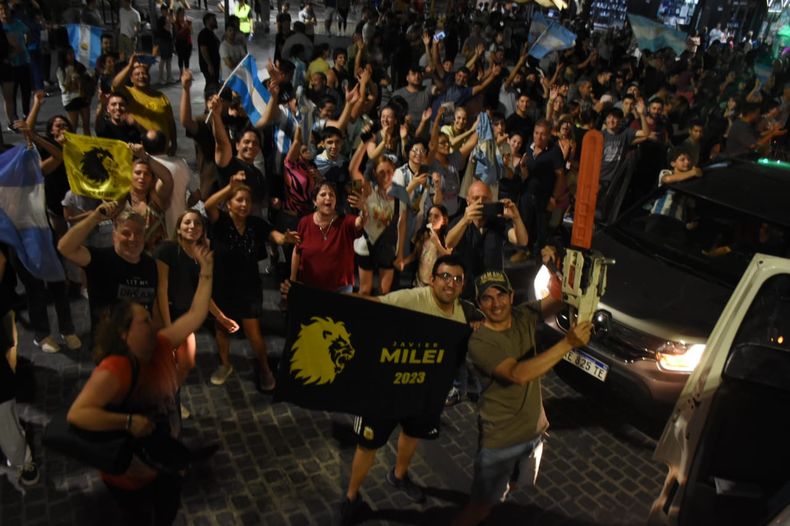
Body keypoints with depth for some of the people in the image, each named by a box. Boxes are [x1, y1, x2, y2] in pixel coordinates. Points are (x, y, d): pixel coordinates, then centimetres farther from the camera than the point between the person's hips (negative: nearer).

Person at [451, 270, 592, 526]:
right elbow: (517, 374, -38)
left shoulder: (524, 317, -7)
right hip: (501, 438, -6)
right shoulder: (480, 342, -25)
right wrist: (568, 343, -41)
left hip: (535, 429, 6)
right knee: (481, 505, 6)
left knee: (512, 487, 29)